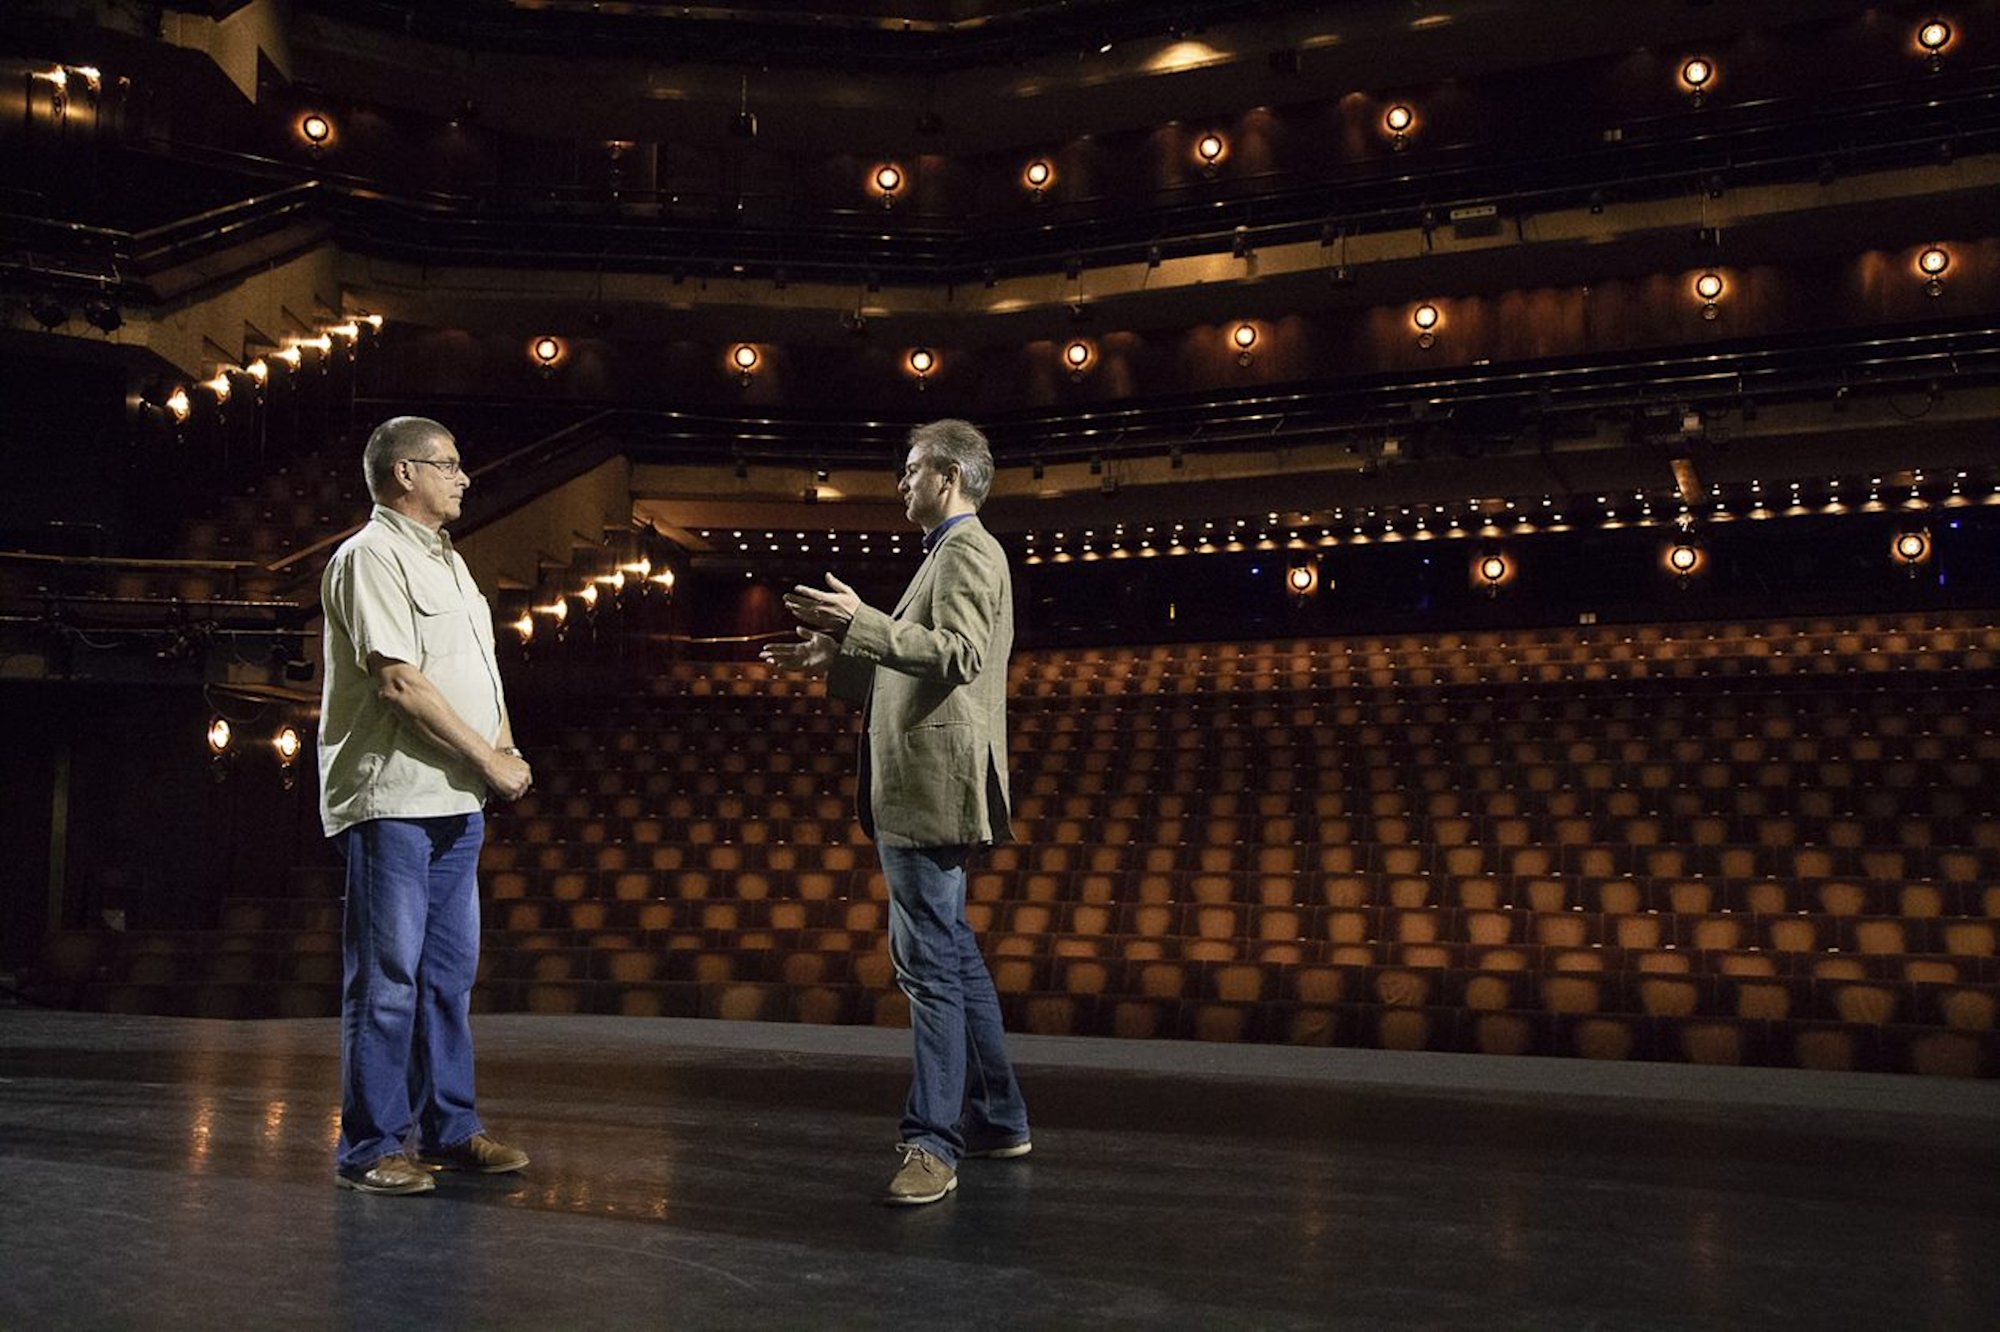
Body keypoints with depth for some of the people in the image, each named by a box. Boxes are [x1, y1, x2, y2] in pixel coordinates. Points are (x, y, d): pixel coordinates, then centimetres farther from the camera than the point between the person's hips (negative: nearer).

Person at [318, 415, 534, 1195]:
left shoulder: (446, 561, 21)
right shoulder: (371, 556, -8)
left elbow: (480, 669, 20)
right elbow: (400, 683, -16)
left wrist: (507, 750, 2)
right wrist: (489, 761, -12)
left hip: (456, 803, 9)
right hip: (392, 801, -9)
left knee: (449, 973, 12)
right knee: (386, 979, -4)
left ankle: (449, 1130, 20)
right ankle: (370, 1148, 4)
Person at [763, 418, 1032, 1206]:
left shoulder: (968, 552, -9)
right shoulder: (952, 552, 22)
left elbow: (961, 654, -25)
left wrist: (862, 622, -28)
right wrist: (835, 660, 20)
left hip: (932, 791, -11)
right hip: (919, 793, 11)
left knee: (931, 964, -9)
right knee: (950, 956, 16)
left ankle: (933, 1145, -4)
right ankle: (997, 1120, 26)